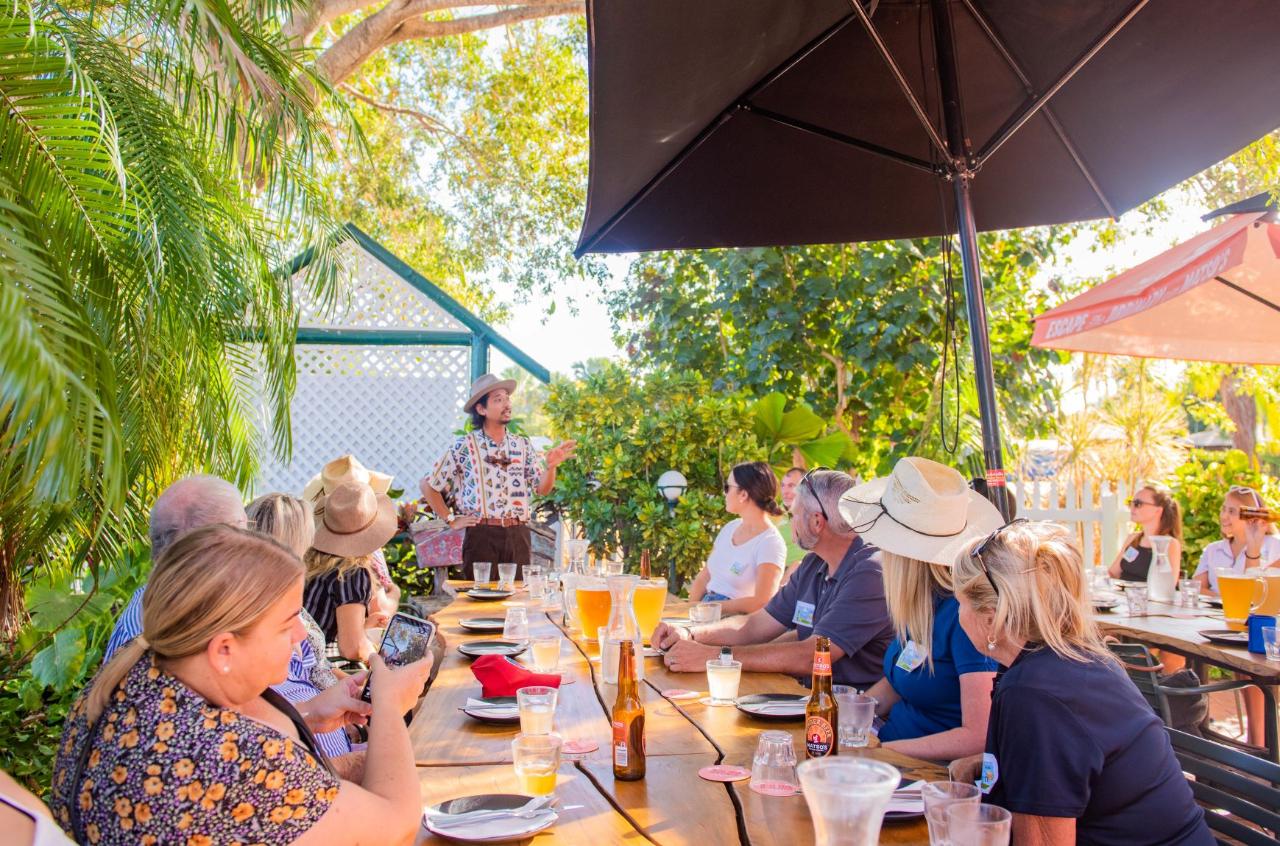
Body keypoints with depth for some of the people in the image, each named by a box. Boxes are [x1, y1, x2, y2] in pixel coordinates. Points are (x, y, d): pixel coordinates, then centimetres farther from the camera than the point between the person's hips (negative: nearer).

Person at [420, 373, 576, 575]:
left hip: (519, 535, 3)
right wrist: (451, 520, 2)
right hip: (482, 534, -3)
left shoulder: (523, 445, 11)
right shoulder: (463, 446, 0)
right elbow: (428, 485, 5)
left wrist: (551, 466, -10)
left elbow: (542, 489, 8)